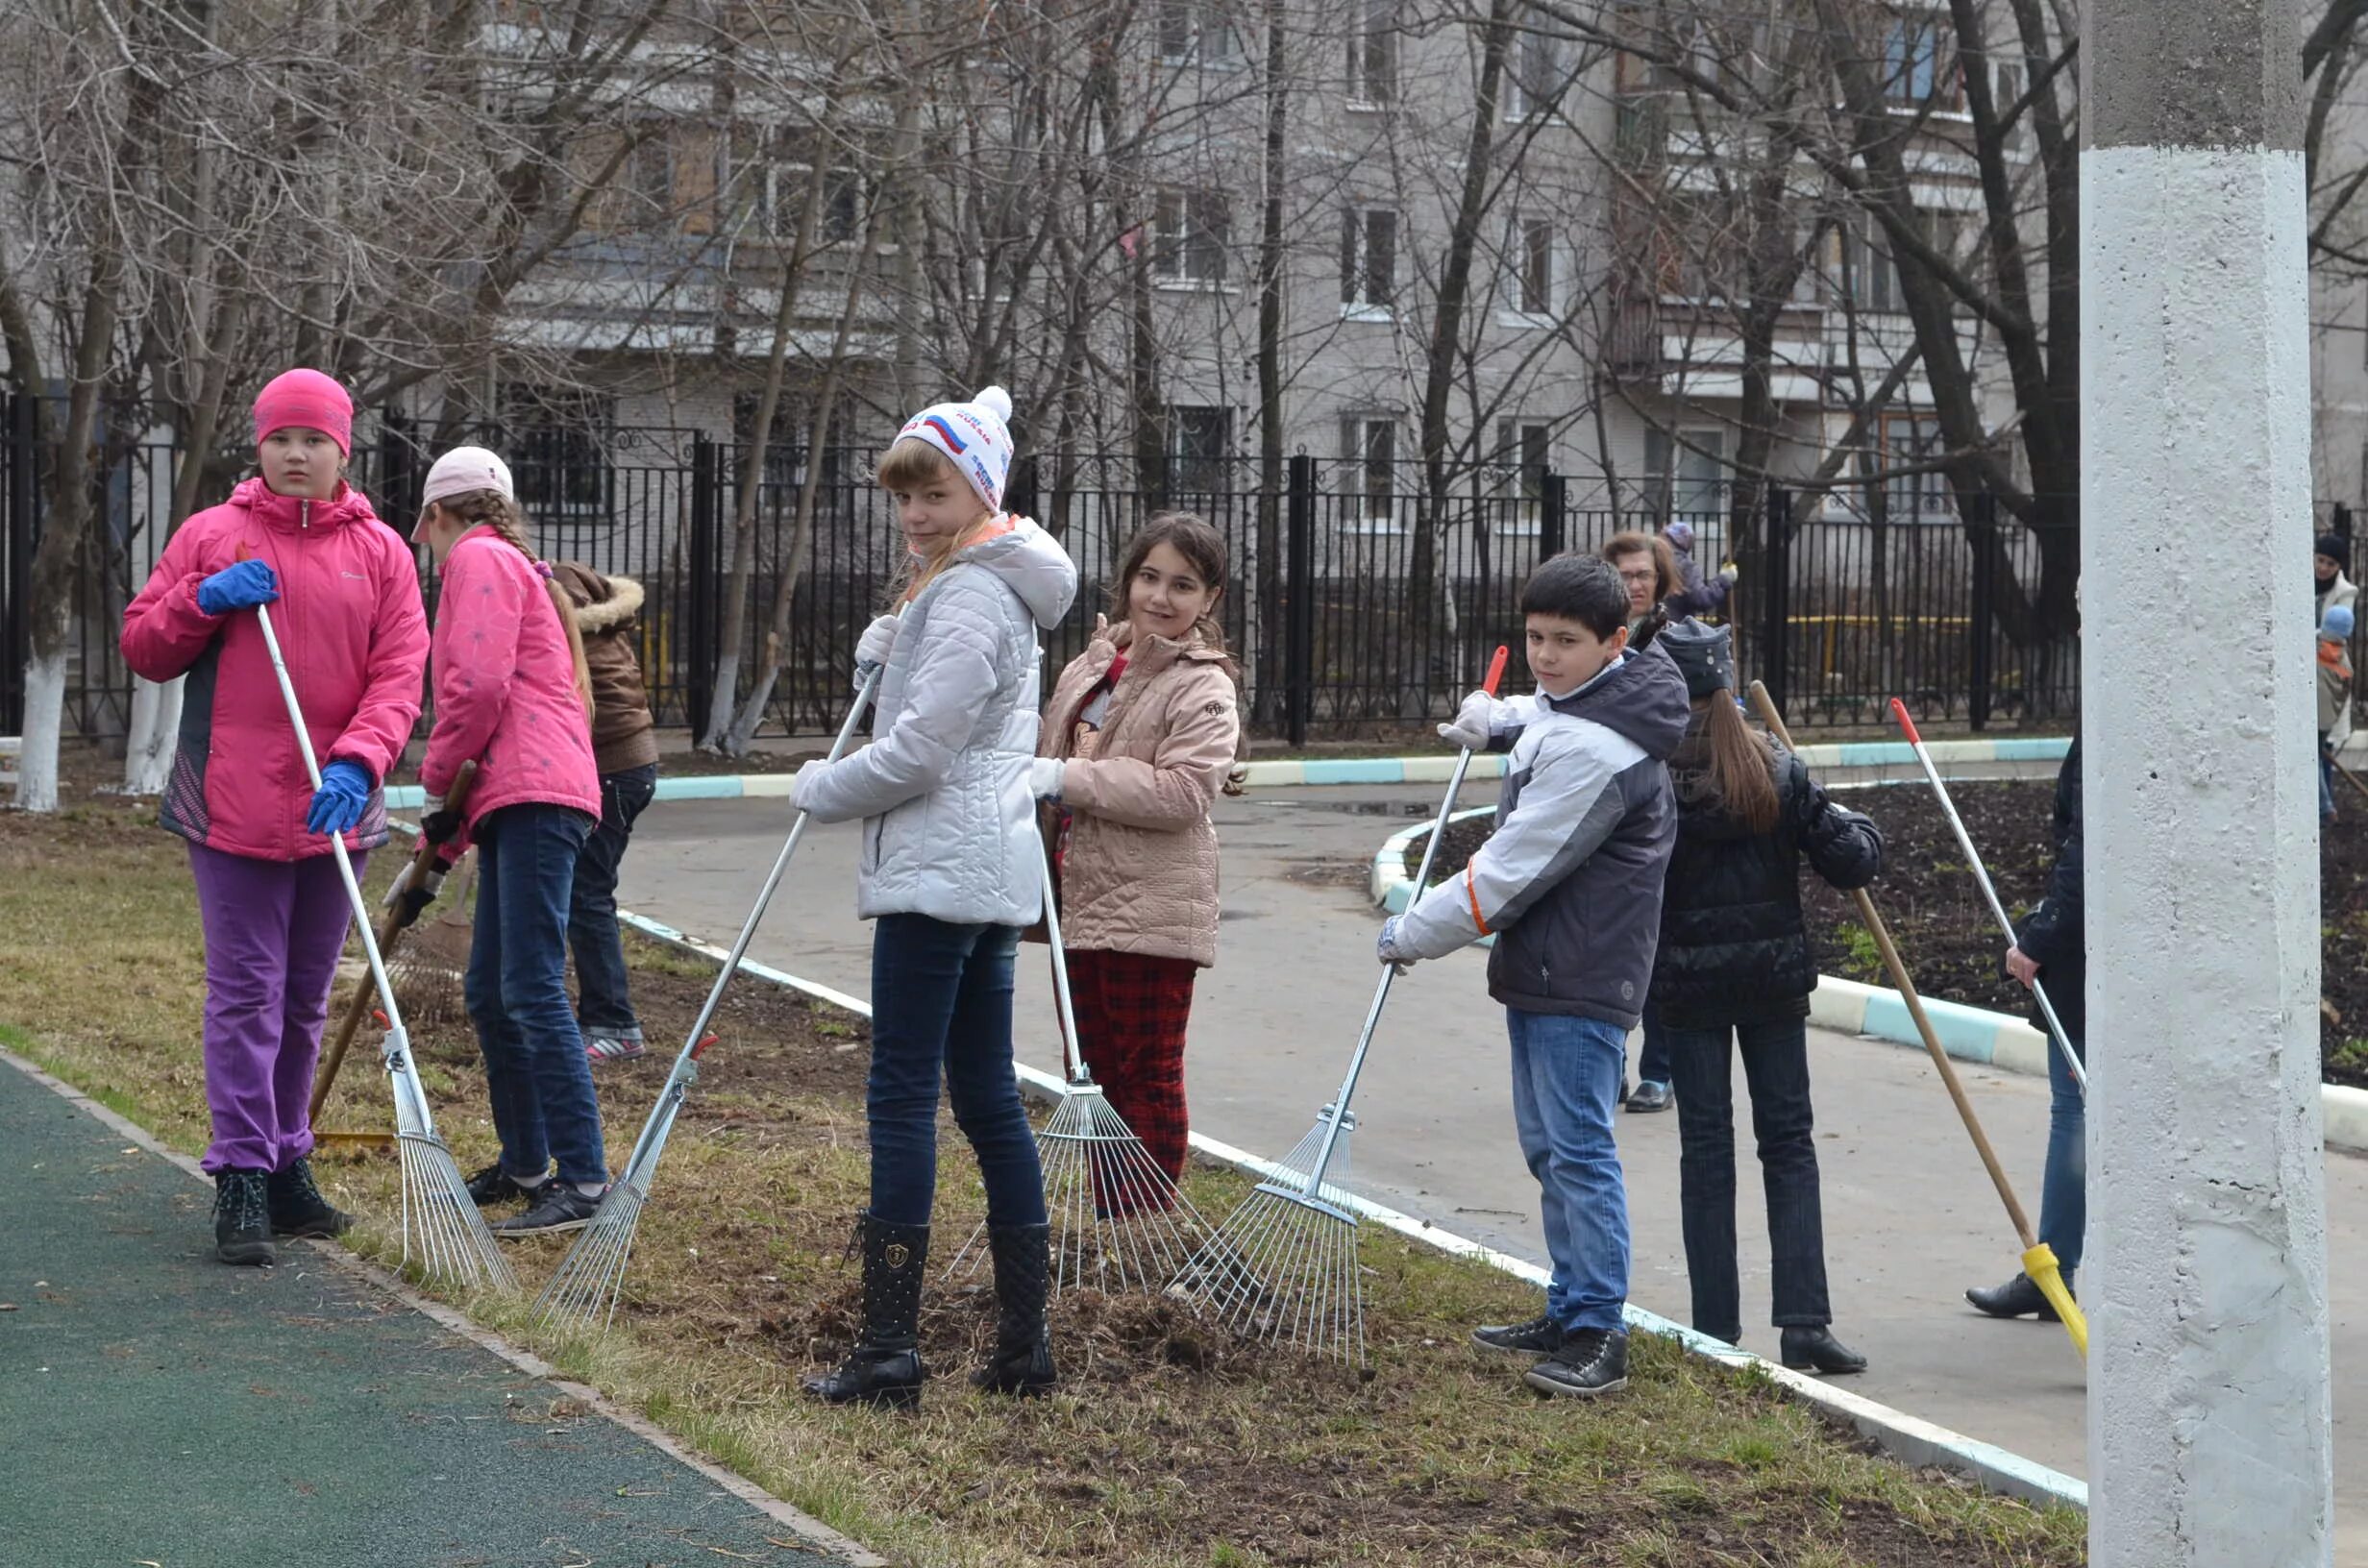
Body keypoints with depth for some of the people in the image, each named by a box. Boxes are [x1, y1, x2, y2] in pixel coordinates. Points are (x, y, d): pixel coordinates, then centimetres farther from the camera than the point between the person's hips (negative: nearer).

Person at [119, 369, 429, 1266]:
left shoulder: (380, 552, 6)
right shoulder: (211, 536, 3)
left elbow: (399, 676, -3)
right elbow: (143, 649, 6)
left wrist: (357, 762, -19)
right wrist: (202, 602, -13)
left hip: (336, 808, 3)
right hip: (234, 809, -3)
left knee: (305, 998, 13)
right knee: (245, 995, -7)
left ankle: (287, 1165, 25)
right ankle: (241, 1178, -5)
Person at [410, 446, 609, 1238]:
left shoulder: (477, 558, -1)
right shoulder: (516, 567, 29)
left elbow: (478, 684, -15)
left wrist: (437, 786, -1)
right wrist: (447, 831, 30)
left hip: (534, 795, -10)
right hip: (522, 797, 10)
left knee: (532, 990, -14)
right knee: (489, 993, 14)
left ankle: (585, 1180, -17)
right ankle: (524, 1165, 23)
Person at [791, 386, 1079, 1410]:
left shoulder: (970, 596, -14)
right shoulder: (993, 587, 20)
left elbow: (920, 749, -19)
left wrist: (820, 790, -4)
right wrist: (888, 649, 7)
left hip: (939, 872, -11)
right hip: (987, 871, 11)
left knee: (902, 1095, -9)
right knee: (987, 1095, 11)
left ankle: (888, 1353, -8)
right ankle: (1024, 1343, 13)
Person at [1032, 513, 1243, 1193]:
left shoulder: (1204, 688, -9)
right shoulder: (1091, 666, 14)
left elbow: (1183, 789, -23)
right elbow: (1053, 761, 30)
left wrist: (1067, 779, -22)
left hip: (1150, 913, -8)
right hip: (1081, 902, 8)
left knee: (1149, 1078, 0)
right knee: (1097, 1075, 14)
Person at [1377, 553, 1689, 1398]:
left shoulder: (1592, 749, -22)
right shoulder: (1566, 708, 10)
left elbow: (1514, 869, -21)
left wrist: (1413, 932, -12)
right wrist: (1496, 719, 21)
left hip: (1579, 982, -11)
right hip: (1540, 970, 11)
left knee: (1577, 1149, -9)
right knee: (1547, 1147, 16)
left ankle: (1599, 1335, -5)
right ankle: (1569, 1312, 26)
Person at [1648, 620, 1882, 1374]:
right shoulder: (1777, 772, -4)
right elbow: (1850, 863, -3)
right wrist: (1862, 830, 18)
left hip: (1685, 982, -1)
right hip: (1774, 977, 2)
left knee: (1705, 1148, 6)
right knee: (1789, 1141, 8)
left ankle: (1717, 1331, 6)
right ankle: (1804, 1321, 0)